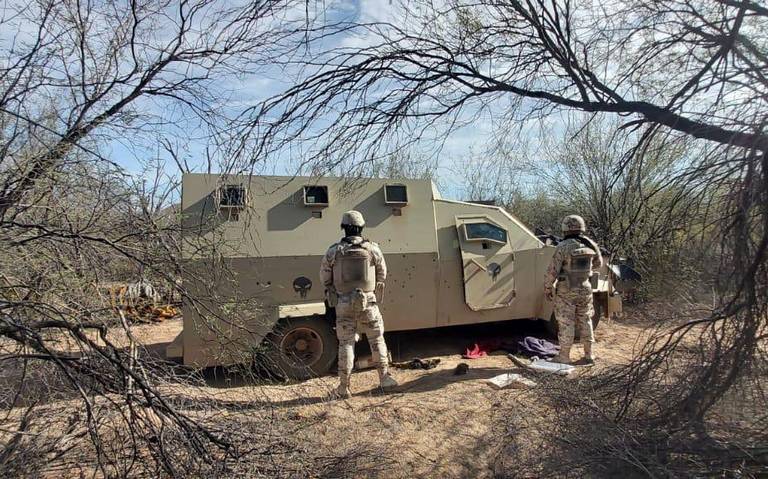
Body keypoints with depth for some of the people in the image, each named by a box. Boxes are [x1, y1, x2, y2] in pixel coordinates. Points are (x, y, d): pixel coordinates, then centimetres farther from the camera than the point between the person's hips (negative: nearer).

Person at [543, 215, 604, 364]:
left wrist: (547, 289, -4)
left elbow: (552, 271, -16)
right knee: (585, 321, 16)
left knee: (566, 323, 3)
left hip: (566, 291, -5)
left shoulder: (563, 247, -17)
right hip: (584, 289, 5)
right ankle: (589, 355, 22)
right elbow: (598, 264, 16)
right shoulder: (591, 245, 0)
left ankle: (564, 356, 11)